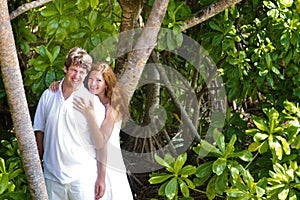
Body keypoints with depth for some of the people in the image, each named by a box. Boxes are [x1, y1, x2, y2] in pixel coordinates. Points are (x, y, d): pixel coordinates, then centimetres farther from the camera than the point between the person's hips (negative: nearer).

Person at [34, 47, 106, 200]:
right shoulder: (48, 96, 6)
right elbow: (39, 130, 13)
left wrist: (101, 177, -8)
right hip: (52, 175, 3)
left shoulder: (92, 101, -4)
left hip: (83, 176, -3)